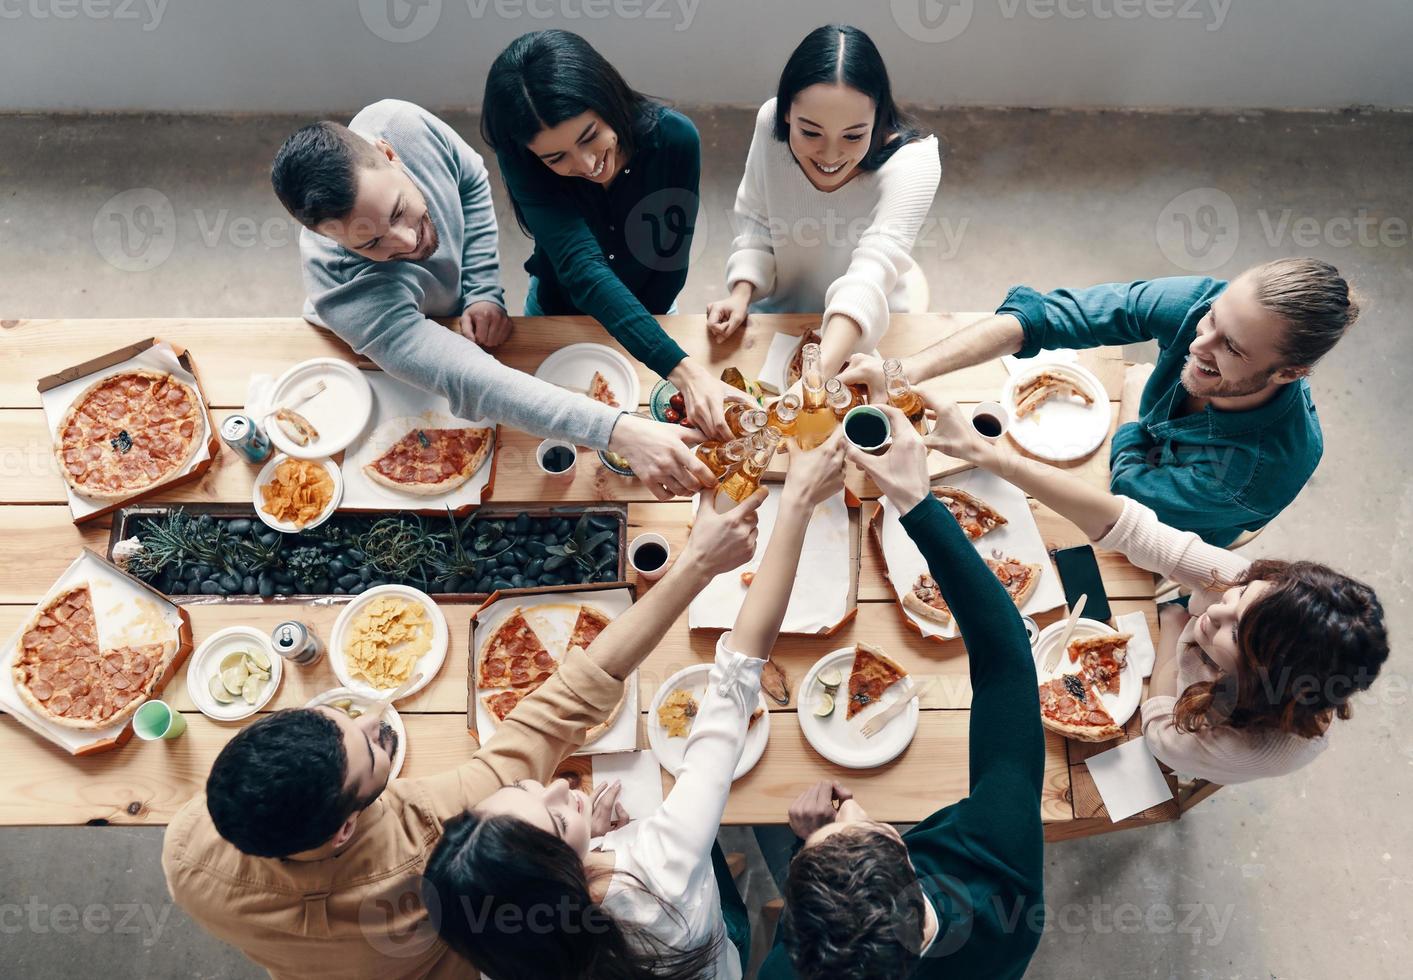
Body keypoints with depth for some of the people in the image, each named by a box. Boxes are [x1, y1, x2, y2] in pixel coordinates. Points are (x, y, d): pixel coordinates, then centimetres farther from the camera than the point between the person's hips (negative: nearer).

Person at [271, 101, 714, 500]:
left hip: (457, 314, 4)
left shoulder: (399, 122, -37)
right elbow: (469, 383, -58)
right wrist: (620, 432, -68)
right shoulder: (348, 291, -49)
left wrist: (485, 293, -24)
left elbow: (472, 180, -14)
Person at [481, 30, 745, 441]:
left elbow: (673, 257, -18)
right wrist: (683, 371, -56)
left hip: (650, 311, 1)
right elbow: (583, 270, -45)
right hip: (558, 312, 0)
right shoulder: (523, 163, -33)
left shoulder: (675, 138, -31)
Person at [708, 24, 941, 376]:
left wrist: (821, 371, -57)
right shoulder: (771, 122, -19)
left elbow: (872, 271, -43)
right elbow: (756, 221, -4)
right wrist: (741, 294, -22)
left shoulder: (913, 159, -30)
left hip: (864, 332, -1)